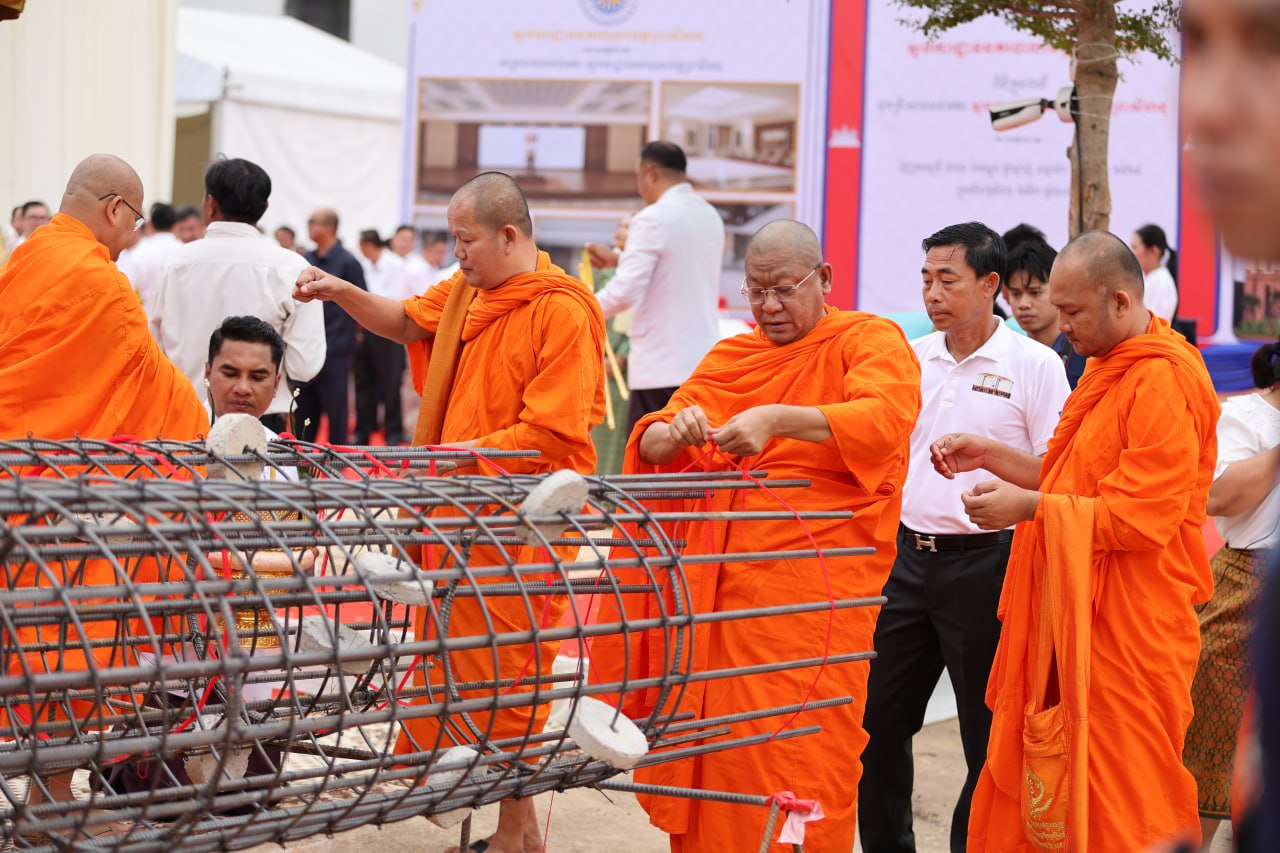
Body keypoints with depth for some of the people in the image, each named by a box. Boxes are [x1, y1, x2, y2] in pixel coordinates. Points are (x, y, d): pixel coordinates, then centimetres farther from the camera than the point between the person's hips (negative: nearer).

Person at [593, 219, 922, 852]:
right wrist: (676, 432, -13)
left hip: (814, 596, -5)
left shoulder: (871, 342, 2)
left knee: (799, 757, -8)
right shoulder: (730, 357, 18)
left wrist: (779, 420, -31)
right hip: (718, 585, 5)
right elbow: (651, 445, 12)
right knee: (711, 750, 2)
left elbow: (885, 419, -19)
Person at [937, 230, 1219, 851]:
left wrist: (1028, 508, -18)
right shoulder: (1108, 369, 17)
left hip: (1127, 629, -10)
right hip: (1074, 615, 10)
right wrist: (988, 455, 13)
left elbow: (1141, 516, -22)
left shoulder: (1164, 382, -16)